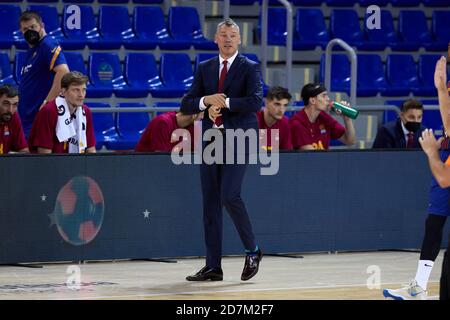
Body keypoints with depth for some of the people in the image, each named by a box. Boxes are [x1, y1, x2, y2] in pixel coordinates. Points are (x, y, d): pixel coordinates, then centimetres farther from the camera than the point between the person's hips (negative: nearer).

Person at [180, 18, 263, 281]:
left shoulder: (250, 69, 0)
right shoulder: (205, 69, 14)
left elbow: (256, 101, -15)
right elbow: (186, 106, 9)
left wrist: (224, 102, -15)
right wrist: (206, 100, -10)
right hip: (211, 139, 5)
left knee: (229, 195, -18)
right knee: (211, 202, 4)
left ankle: (253, 250, 1)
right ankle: (213, 267, 7)